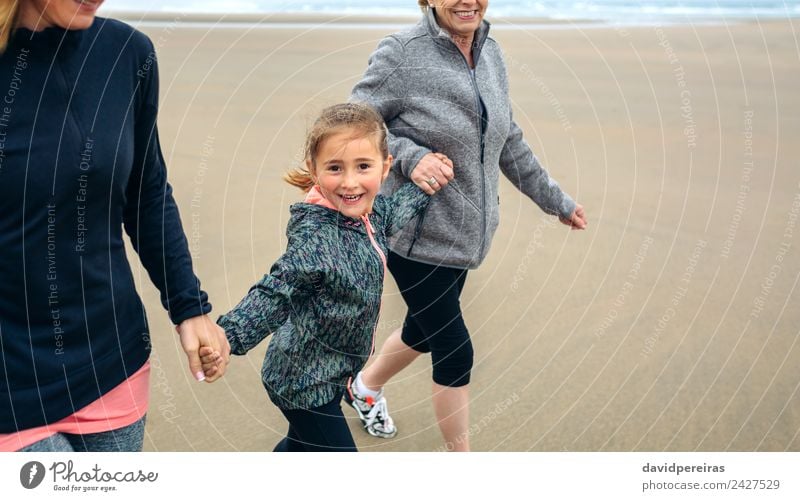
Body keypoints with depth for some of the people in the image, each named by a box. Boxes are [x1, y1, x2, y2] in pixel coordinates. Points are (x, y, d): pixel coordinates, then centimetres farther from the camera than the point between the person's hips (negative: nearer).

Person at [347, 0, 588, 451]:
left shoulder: (490, 53, 3)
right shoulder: (400, 53, -17)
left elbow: (508, 141, 12)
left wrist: (555, 200, 18)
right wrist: (409, 156, -28)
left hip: (465, 234, 7)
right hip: (418, 238, -7)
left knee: (425, 331, 23)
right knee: (455, 353, 2)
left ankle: (365, 387, 53)